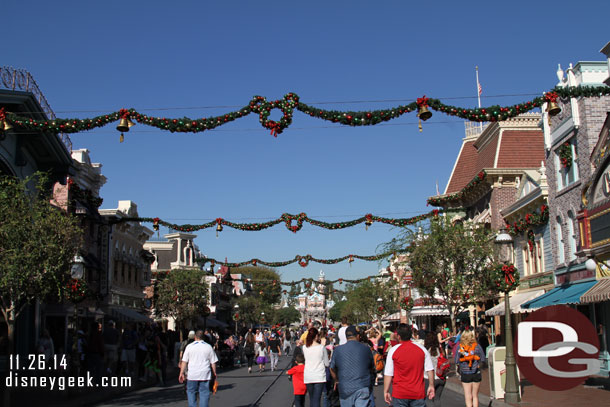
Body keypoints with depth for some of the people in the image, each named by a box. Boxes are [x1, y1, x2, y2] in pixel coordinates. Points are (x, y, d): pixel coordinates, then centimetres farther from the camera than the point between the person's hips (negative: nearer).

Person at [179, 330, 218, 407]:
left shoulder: (189, 346, 3)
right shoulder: (208, 347, 5)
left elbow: (184, 361, 2)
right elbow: (213, 362, 5)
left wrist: (182, 373, 7)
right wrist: (214, 374, 12)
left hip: (192, 375, 0)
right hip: (205, 375, 0)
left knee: (191, 392, 12)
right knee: (204, 393, 3)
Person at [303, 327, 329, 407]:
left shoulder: (304, 348, 1)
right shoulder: (321, 347, -6)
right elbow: (327, 364, -1)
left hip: (308, 377, 3)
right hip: (319, 376, -3)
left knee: (311, 399, 16)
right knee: (316, 399, -6)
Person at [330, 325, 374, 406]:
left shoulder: (338, 350, -1)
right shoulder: (366, 349, 0)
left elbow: (332, 369, 10)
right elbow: (372, 369, 12)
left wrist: (337, 381, 28)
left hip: (345, 389, 1)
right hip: (362, 388, -1)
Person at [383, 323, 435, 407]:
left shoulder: (393, 350, -6)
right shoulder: (422, 349, 1)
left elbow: (388, 374, -5)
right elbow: (430, 369, 3)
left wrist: (386, 391, 3)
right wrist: (431, 386, 15)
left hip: (399, 394, -1)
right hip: (418, 394, 2)